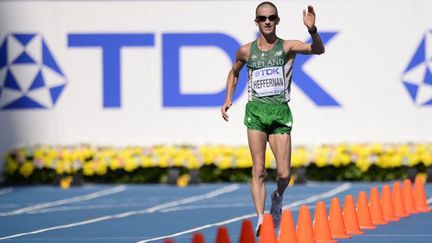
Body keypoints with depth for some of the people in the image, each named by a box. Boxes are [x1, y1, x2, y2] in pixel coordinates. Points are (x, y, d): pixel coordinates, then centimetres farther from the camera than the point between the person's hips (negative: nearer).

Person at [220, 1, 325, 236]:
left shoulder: (287, 47, 0)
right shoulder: (246, 51, 7)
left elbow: (318, 50, -17)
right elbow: (234, 72, 26)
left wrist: (313, 30, -36)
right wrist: (228, 98, 13)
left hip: (281, 112, 0)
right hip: (256, 112, 0)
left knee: (284, 175, -3)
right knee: (258, 170, -10)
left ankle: (277, 197, 31)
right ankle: (260, 219, -13)